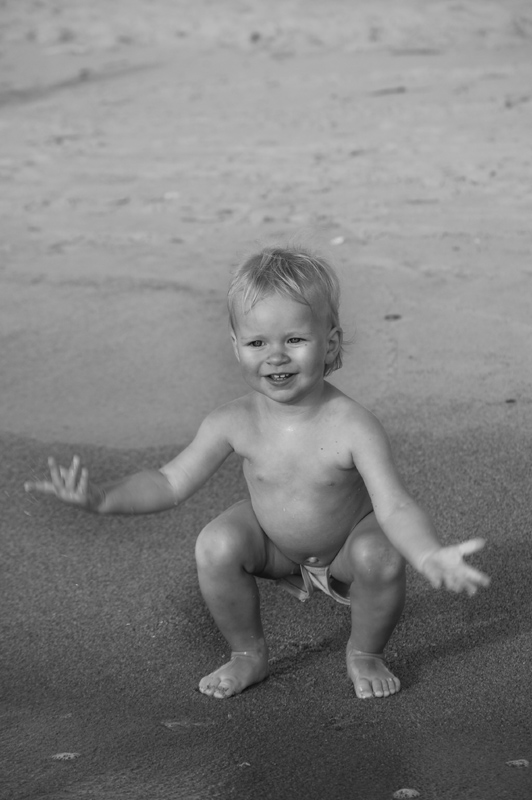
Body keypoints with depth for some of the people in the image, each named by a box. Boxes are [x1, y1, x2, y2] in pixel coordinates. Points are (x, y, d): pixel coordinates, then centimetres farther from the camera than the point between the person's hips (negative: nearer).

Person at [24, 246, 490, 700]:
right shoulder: (234, 424, -21)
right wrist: (102, 498, -29)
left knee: (380, 557, -32)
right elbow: (171, 482, -12)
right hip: (275, 547, 2)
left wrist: (431, 558, -59)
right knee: (216, 546, -25)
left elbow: (394, 507, -38)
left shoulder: (352, 427, -32)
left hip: (345, 550, -2)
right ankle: (248, 656, 3)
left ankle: (365, 654, 1)